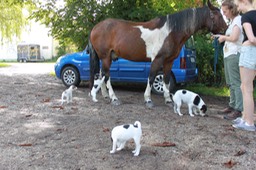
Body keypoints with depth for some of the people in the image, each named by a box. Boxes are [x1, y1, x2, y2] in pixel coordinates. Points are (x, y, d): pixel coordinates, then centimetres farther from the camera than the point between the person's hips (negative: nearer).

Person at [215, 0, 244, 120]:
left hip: (234, 55, -10)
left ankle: (238, 110, -13)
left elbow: (234, 38, -21)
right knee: (230, 83, 15)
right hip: (228, 55, 11)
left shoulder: (238, 20, -9)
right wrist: (220, 36, 5)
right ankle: (232, 106, 23)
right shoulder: (232, 21, 20)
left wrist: (224, 37, -5)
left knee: (235, 83, -13)